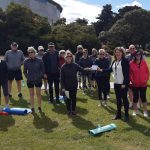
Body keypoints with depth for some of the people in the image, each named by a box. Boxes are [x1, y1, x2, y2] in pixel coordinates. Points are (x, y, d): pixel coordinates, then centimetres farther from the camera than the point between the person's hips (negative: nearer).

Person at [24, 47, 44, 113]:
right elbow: (25, 71, 7)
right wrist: (27, 77, -3)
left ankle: (39, 107, 20)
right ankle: (32, 108, 17)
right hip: (30, 81, 1)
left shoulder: (39, 61, -5)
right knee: (31, 94, 8)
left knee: (38, 94, 7)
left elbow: (43, 70, 1)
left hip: (38, 80, -1)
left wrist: (39, 77, -8)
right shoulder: (26, 61, -1)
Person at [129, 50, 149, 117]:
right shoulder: (131, 63, -5)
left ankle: (145, 111, 21)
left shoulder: (144, 62, -2)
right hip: (135, 84, 0)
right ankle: (135, 110, 23)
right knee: (135, 97, 9)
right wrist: (131, 80, -9)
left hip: (143, 84, 0)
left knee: (143, 97, 7)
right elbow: (129, 73, 0)